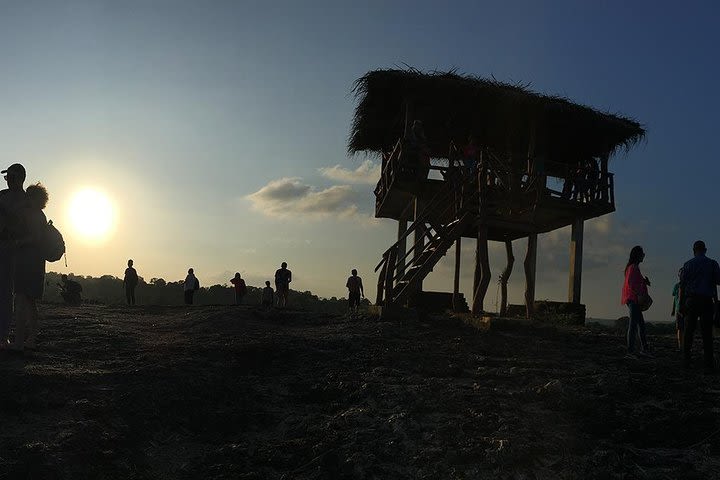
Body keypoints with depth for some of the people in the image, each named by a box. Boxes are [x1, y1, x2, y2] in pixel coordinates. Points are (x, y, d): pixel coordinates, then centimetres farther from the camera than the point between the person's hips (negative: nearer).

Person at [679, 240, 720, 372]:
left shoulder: (688, 264, 5)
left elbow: (682, 286, 2)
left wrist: (681, 304, 6)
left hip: (691, 300, 1)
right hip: (707, 301, 0)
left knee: (688, 332, 7)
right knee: (707, 333, -1)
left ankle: (686, 361, 7)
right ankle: (709, 364, -5)